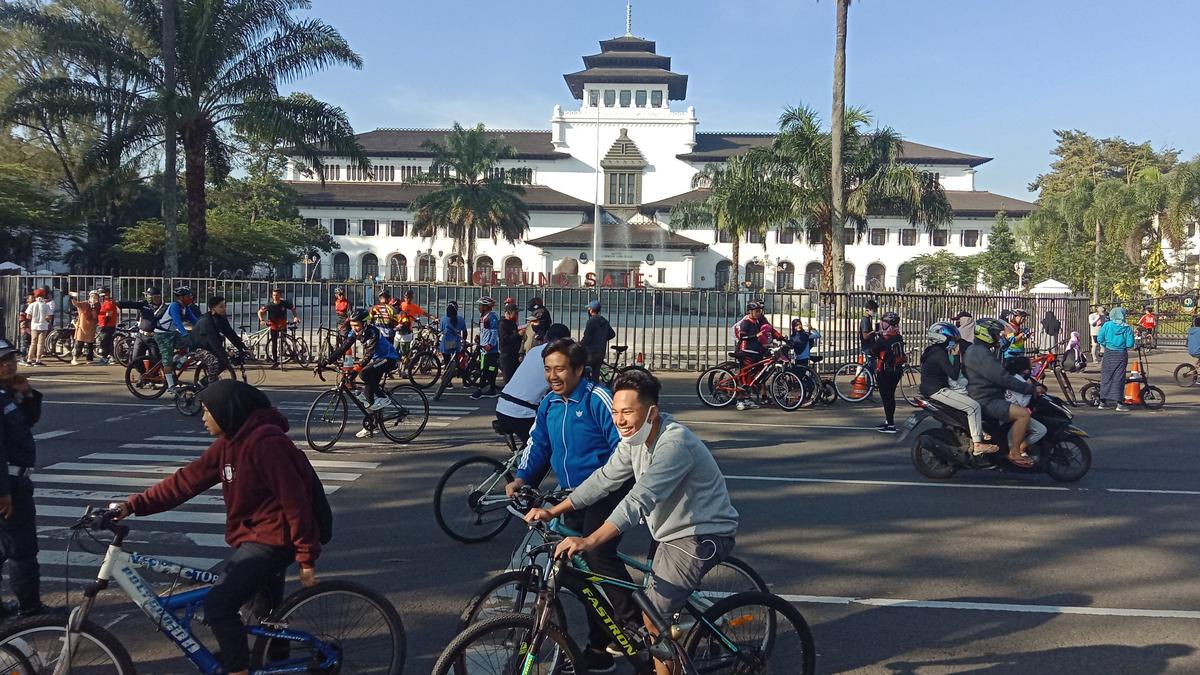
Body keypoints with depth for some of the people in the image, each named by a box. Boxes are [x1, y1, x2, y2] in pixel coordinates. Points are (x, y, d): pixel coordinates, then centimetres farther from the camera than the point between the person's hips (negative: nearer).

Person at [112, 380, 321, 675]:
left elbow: (295, 500, -23)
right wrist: (133, 505, -2)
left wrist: (307, 557, -20)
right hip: (254, 537, 10)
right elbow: (186, 480, 6)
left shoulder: (266, 443, -22)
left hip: (271, 540, -10)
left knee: (217, 606, -14)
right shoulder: (228, 443, 6)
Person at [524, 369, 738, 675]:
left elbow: (640, 499, -40)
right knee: (657, 606, 19)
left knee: (655, 613, -11)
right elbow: (604, 479, 2)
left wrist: (589, 542, -48)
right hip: (673, 530, 9)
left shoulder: (674, 443, -30)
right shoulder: (635, 438, -2)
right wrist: (552, 511, -3)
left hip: (702, 535, -9)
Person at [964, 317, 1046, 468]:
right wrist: (1031, 388, -19)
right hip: (986, 402, -12)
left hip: (986, 398, 12)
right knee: (1023, 413, -26)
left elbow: (1000, 373, 26)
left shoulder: (976, 350, 18)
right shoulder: (981, 354, -19)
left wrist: (1027, 384, 20)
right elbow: (1003, 378, -25)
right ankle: (1014, 453, -15)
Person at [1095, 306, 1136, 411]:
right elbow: (1130, 344, -9)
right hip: (1121, 355, -1)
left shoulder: (1106, 325, -2)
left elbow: (1099, 339, -3)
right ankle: (1119, 403, 1)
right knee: (1118, 378, 2)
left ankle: (1103, 401, 11)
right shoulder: (1126, 328, -6)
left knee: (1106, 376, 9)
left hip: (1108, 353, 1)